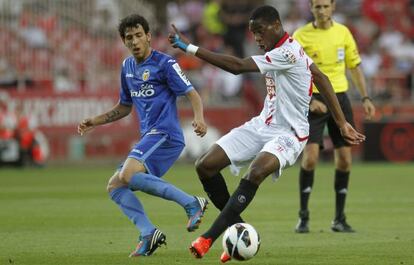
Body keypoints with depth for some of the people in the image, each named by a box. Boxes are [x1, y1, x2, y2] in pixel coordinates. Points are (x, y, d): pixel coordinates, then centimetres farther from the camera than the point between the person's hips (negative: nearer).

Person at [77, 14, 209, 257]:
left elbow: (192, 94, -11)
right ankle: (149, 233, -10)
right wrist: (95, 121, 19)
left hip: (164, 134, -9)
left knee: (128, 175, -28)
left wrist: (199, 118, -31)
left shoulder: (164, 63, -6)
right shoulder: (127, 67, 17)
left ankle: (192, 203, -26)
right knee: (115, 187, 2)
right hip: (149, 137, 9)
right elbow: (124, 107, 29)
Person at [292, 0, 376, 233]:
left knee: (344, 159, 1)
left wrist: (365, 98, 7)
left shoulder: (343, 32, 6)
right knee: (310, 156, -14)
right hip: (314, 100, -4)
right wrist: (309, 100, -20)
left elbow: (355, 67, 15)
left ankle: (339, 218, 12)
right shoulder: (301, 36, -6)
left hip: (340, 97, 4)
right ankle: (303, 216, -3)